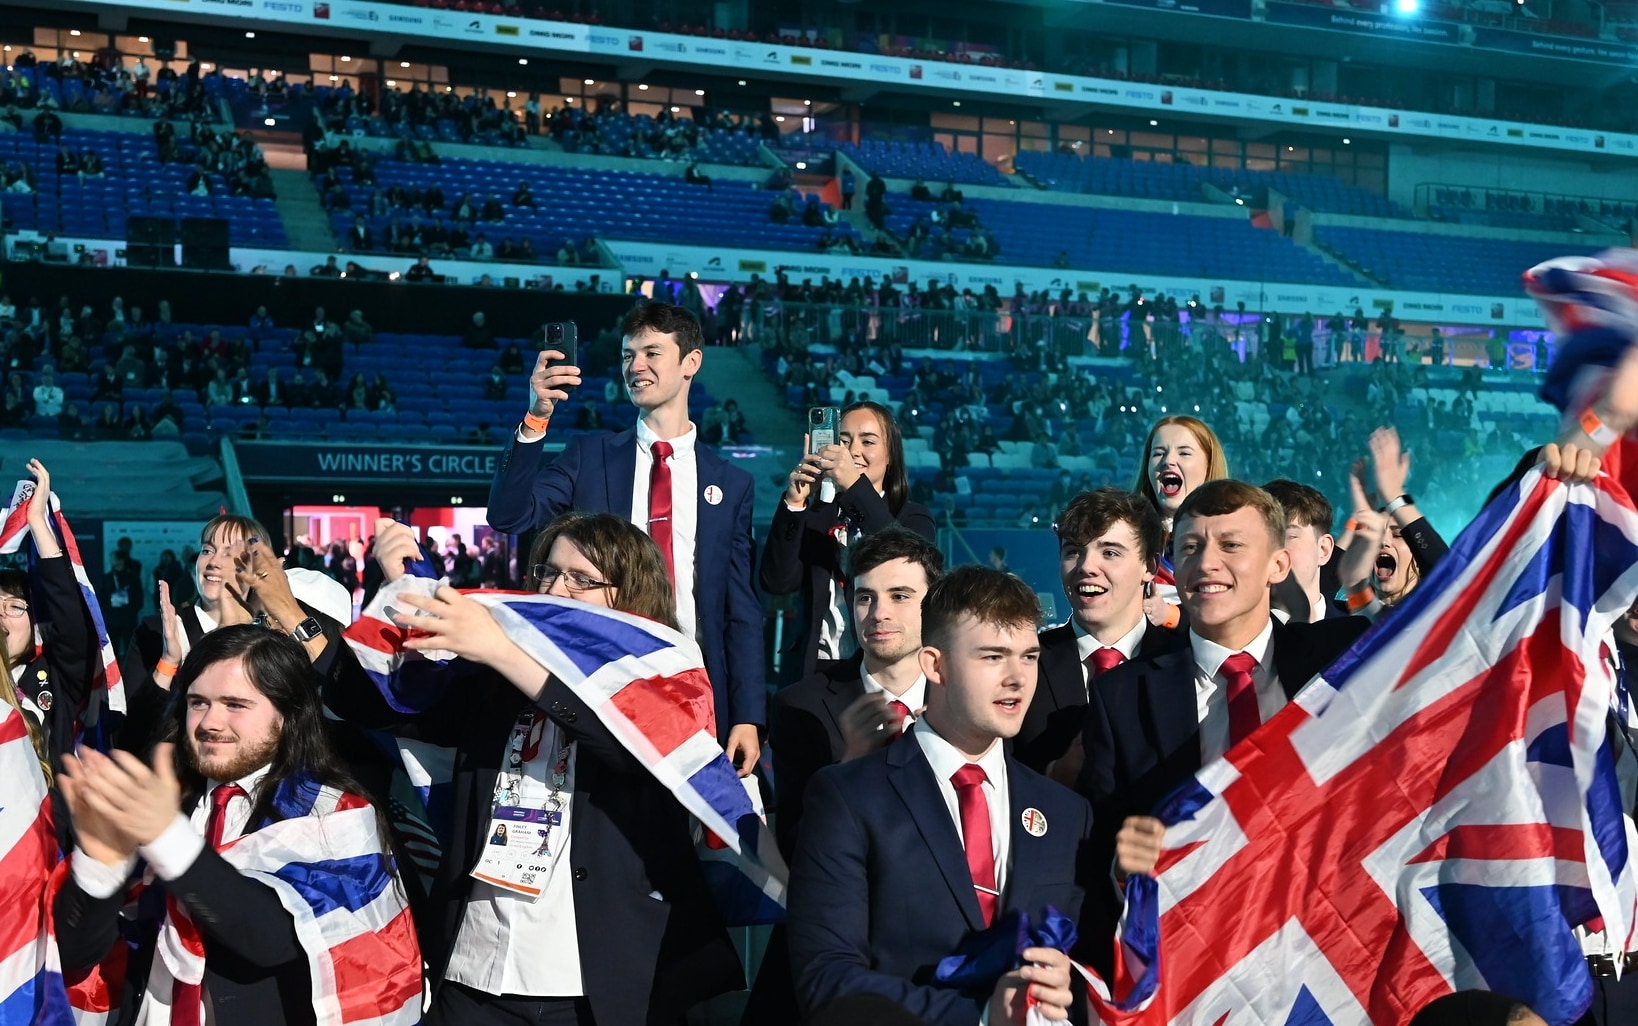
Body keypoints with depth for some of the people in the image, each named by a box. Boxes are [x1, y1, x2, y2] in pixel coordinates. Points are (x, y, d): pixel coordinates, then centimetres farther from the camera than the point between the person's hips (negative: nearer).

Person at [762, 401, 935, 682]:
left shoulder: (913, 518, 7)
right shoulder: (814, 516, 9)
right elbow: (777, 582, -4)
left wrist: (857, 487, -24)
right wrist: (793, 503, -15)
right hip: (817, 672, 1)